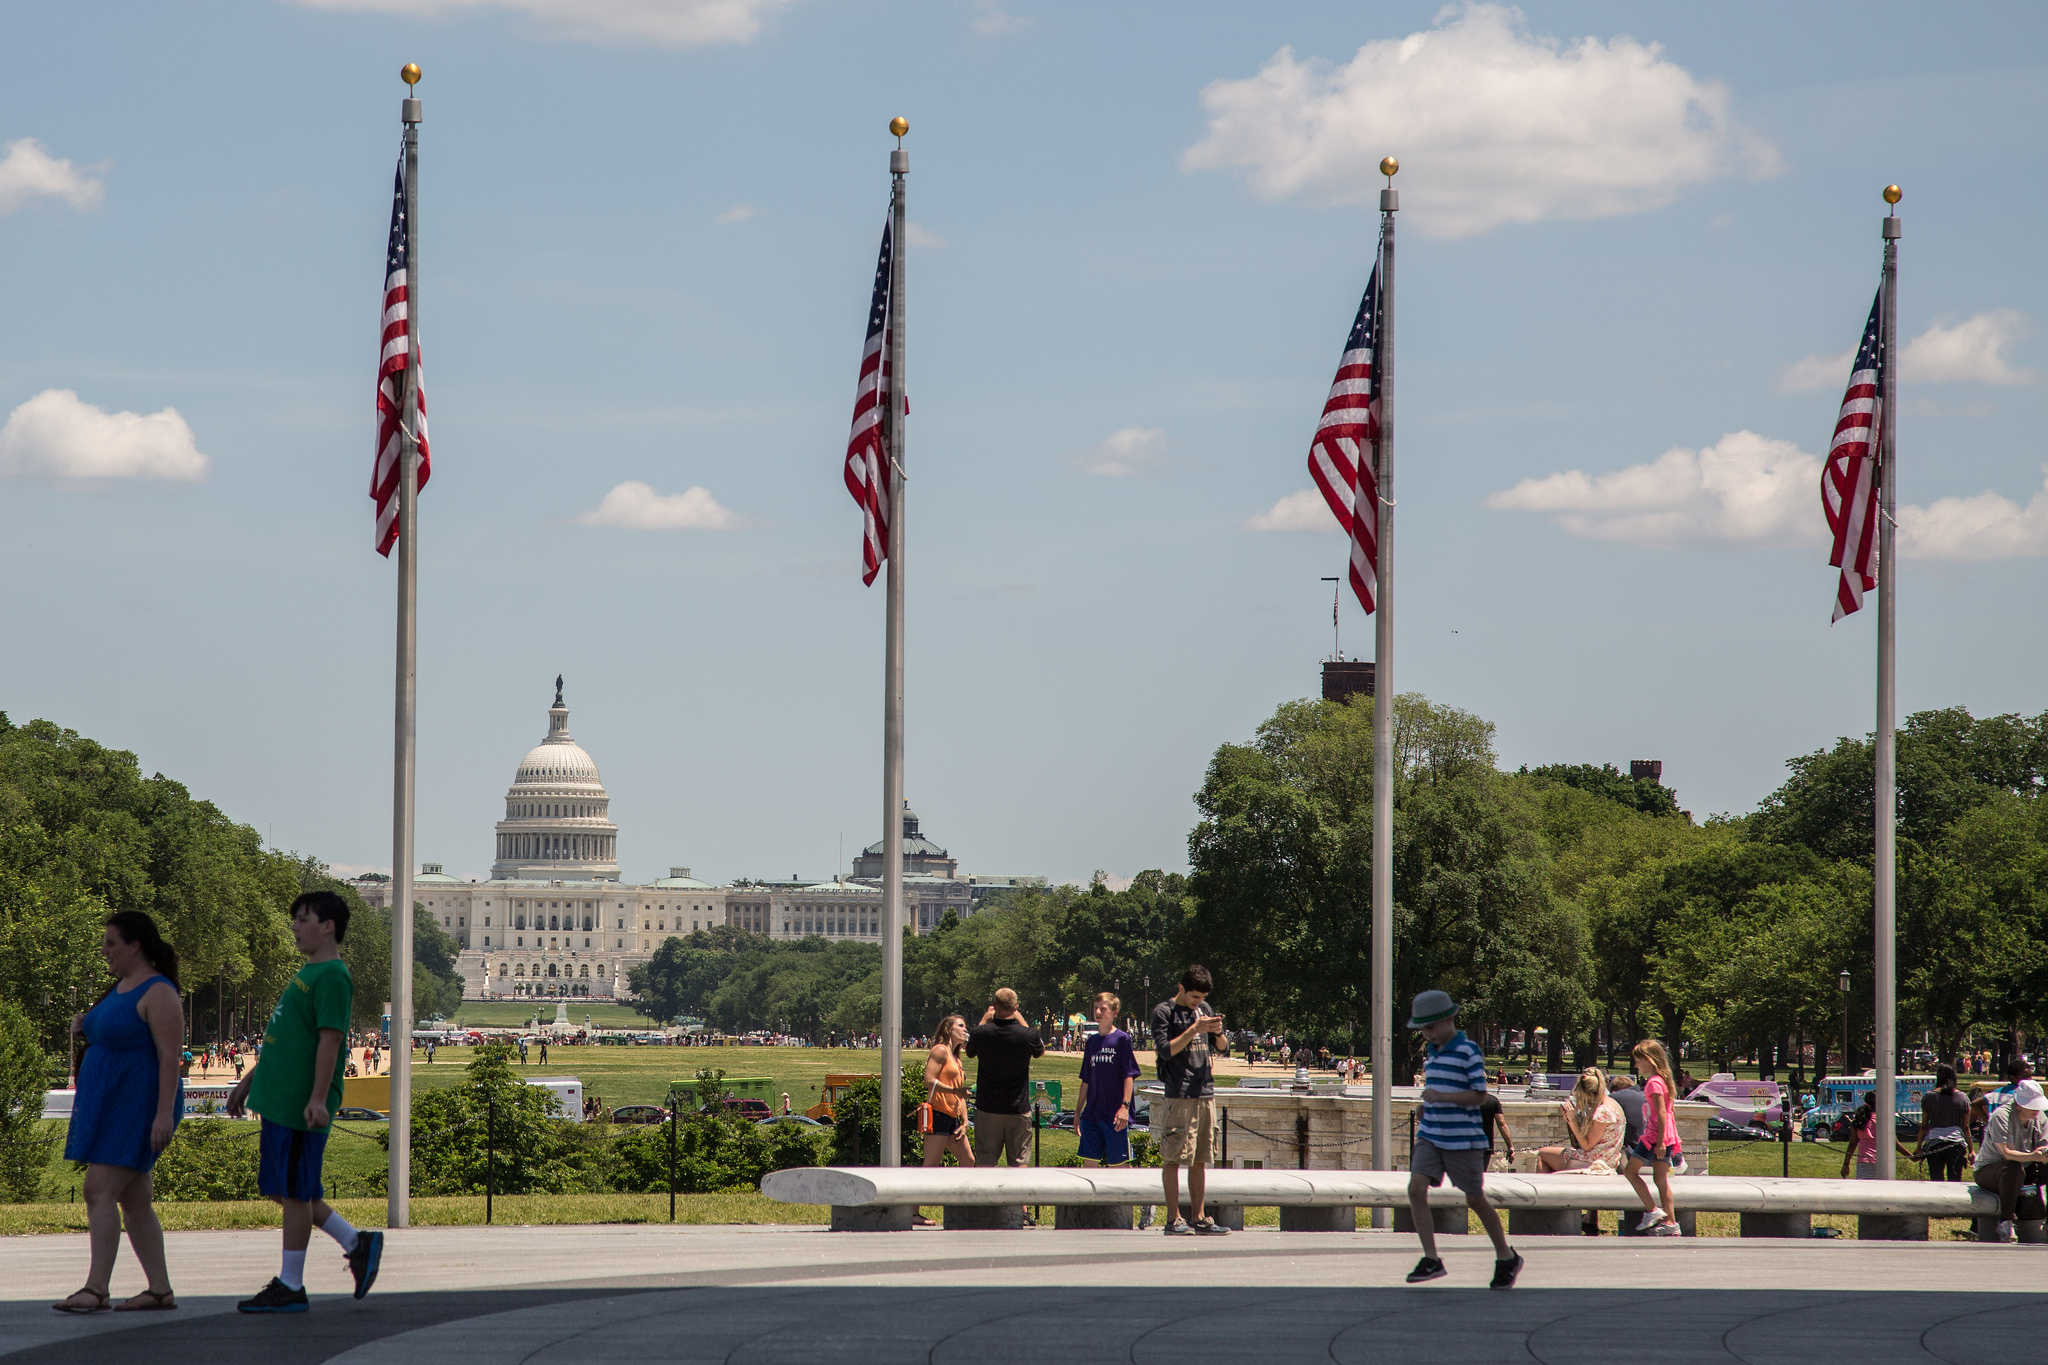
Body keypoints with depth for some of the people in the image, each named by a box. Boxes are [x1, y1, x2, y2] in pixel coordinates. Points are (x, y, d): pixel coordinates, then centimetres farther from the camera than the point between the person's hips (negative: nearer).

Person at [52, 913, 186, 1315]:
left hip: (136, 1103, -10)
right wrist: (86, 1027, 8)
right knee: (134, 1199, 9)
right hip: (108, 1102, 10)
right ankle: (160, 1289, 11)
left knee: (100, 1190, -16)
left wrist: (164, 1112, -26)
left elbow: (170, 1056, -20)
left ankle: (96, 1289, -21)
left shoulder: (158, 993, -14)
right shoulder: (121, 987, 15)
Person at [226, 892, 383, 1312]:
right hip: (279, 1099, 10)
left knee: (293, 1191, -4)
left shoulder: (333, 977, -13)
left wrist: (318, 1098, -27)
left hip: (302, 1104, -10)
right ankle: (358, 1243, 19)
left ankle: (290, 1286, 2)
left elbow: (330, 1040, -20)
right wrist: (248, 1082, 27)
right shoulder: (308, 973, 18)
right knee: (284, 1190, 13)